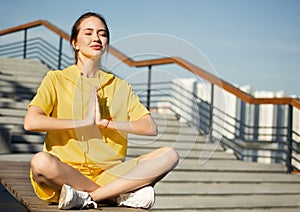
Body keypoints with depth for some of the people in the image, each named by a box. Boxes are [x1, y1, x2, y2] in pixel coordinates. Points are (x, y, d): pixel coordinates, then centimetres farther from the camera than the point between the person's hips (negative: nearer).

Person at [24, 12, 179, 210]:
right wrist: (86, 121, -10)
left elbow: (151, 127, 3)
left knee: (169, 155, -17)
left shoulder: (121, 87, 16)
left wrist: (105, 122, -9)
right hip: (64, 173, -3)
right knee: (40, 161, -38)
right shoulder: (57, 79, 7)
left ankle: (86, 196, -24)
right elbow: (31, 122, -11)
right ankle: (122, 194, -21)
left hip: (109, 173, 3)